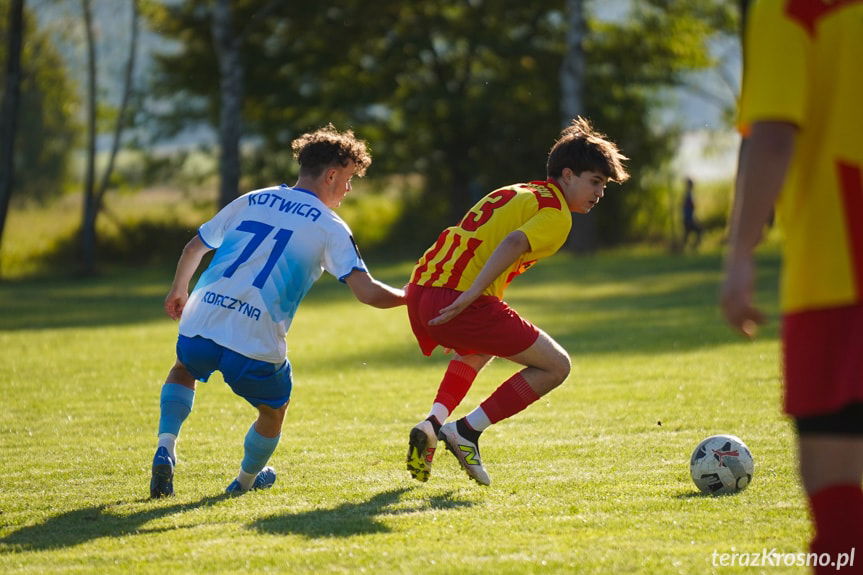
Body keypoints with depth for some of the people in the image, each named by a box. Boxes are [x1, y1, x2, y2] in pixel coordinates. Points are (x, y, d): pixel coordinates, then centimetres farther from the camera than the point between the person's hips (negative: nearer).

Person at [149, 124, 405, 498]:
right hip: (255, 346, -3)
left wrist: (179, 291, 45)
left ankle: (165, 449, 14)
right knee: (273, 410, 27)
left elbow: (194, 248, 27)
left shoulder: (251, 201, 17)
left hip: (200, 325, 3)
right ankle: (246, 479, 46)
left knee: (184, 371, 35)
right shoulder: (329, 227, 3)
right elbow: (367, 292, -7)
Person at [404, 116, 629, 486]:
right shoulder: (556, 213, 0)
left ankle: (432, 424, 18)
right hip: (459, 300, -9)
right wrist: (471, 296, -28)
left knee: (477, 350, 40)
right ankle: (467, 431, -1)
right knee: (556, 366, 4)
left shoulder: (514, 193, 27)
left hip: (419, 292, 9)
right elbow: (513, 244, -19)